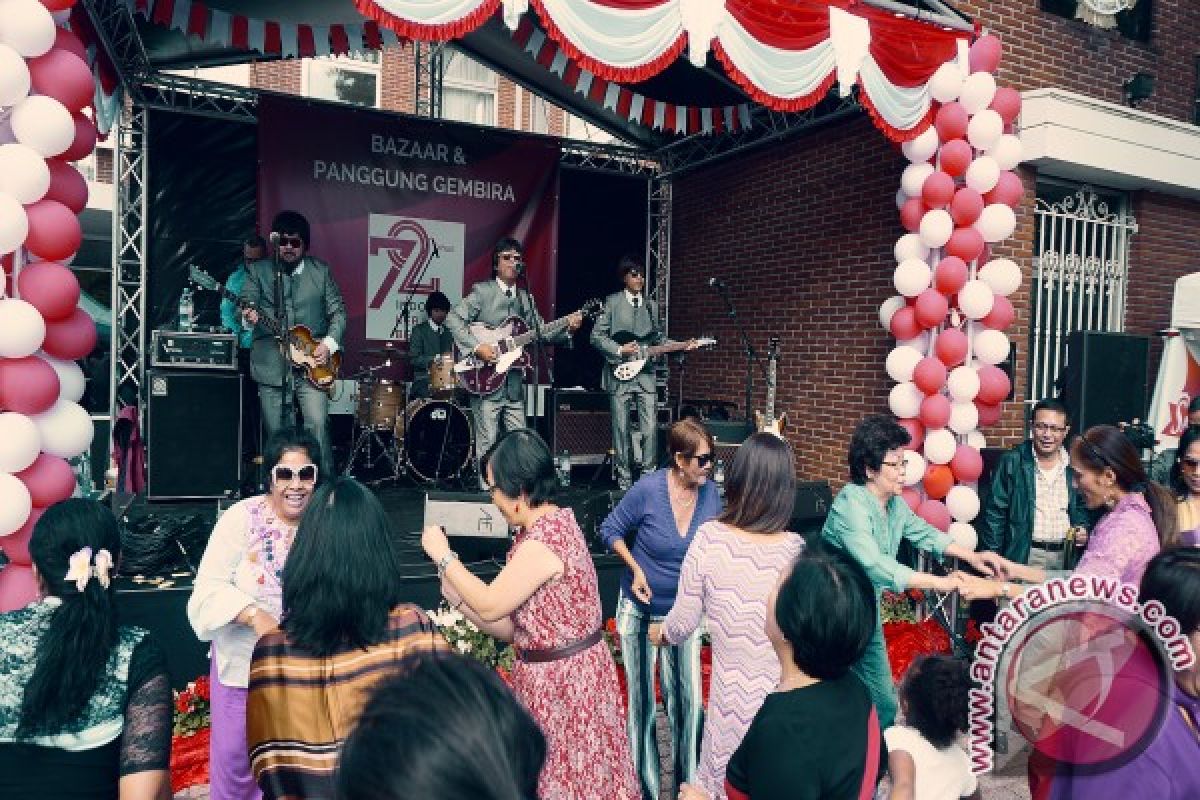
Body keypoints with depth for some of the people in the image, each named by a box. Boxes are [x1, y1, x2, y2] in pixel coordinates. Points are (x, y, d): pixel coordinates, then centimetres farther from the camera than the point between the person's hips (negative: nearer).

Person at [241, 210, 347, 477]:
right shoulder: (257, 270, 9)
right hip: (271, 365, 1)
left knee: (318, 427, -14)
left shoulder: (321, 270, 10)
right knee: (277, 435, 4)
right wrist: (249, 314, -25)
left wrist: (329, 343, -5)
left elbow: (338, 311, 9)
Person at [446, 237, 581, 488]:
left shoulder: (525, 298, 16)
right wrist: (476, 346, -20)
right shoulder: (482, 291, -3)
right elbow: (453, 319, -11)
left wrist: (567, 328, -2)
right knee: (488, 441, -2)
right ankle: (488, 490, 7)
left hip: (514, 382, 6)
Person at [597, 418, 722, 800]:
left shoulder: (710, 491, -12)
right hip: (640, 609, -2)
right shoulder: (648, 489, -21)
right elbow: (611, 529, -8)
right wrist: (636, 568, -18)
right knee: (642, 700, 11)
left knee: (688, 700, 5)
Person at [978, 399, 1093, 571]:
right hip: (1024, 556, -3)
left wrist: (1081, 528, 1)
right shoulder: (1012, 461, -3)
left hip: (1065, 557, 3)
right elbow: (994, 513, -4)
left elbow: (1081, 507, 21)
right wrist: (992, 558, -8)